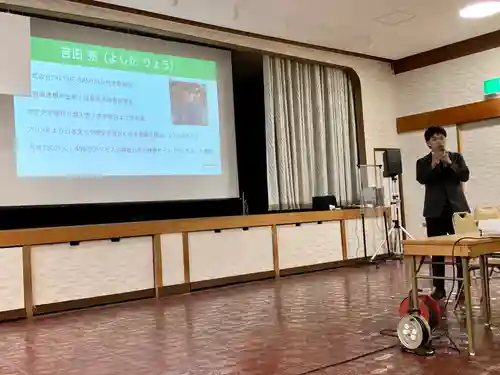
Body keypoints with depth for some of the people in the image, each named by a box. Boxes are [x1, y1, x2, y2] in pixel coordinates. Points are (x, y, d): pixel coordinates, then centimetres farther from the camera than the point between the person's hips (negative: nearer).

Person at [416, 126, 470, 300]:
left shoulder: (456, 157, 11)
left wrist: (449, 163, -13)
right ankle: (439, 288, 7)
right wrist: (433, 164, -20)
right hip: (435, 211, 0)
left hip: (457, 208, 1)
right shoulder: (423, 162, 8)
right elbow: (422, 180, -9)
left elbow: (465, 176, -3)